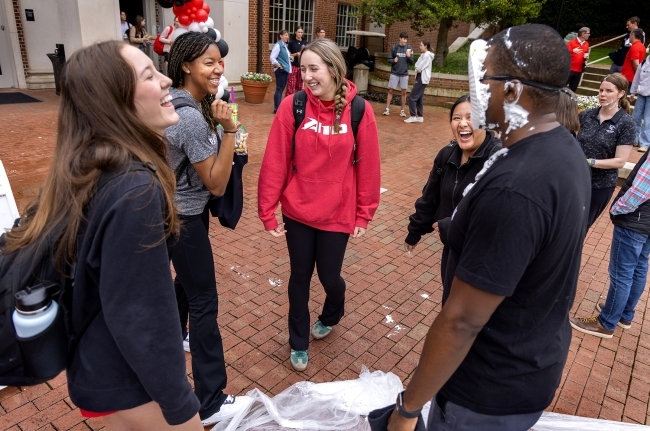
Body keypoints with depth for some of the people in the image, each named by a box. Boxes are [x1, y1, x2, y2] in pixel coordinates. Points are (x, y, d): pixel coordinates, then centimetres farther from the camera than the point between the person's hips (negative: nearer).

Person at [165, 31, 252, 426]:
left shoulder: (182, 102, 4)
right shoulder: (191, 116, -26)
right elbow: (217, 184, -23)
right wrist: (229, 129, -27)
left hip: (182, 208, 10)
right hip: (182, 217, -10)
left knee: (187, 281, 27)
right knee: (204, 301, -3)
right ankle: (212, 403, 10)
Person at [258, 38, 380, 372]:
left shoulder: (359, 110, -9)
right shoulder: (292, 106, -10)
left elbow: (367, 166, -3)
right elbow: (274, 162, -9)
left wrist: (364, 213, 0)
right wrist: (267, 210, -7)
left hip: (337, 214, 0)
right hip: (297, 212, 1)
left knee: (329, 275, 13)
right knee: (300, 276, 14)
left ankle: (331, 316, 51)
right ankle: (298, 343, 37)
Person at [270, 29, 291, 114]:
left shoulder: (285, 45, 13)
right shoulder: (278, 45, -12)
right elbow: (272, 58, -19)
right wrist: (279, 66, -18)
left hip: (285, 70, 9)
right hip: (280, 70, -9)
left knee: (282, 88, 13)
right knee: (279, 89, -7)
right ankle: (276, 108, -4)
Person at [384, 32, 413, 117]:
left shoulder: (409, 48, -1)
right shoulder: (394, 47, -3)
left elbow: (411, 62, 1)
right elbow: (389, 59, 3)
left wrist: (409, 56, -19)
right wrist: (393, 60, -18)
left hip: (404, 74, 1)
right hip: (394, 73, -1)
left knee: (404, 92, 5)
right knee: (390, 91, 2)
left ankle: (403, 110, 12)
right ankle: (387, 109, 9)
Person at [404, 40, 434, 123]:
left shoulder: (427, 55, -15)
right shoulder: (424, 55, 17)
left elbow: (419, 68, -19)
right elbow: (418, 65, 14)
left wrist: (417, 68, 1)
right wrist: (417, 69, -6)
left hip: (422, 79, -10)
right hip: (420, 78, 10)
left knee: (412, 97, -10)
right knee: (419, 98, 11)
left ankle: (413, 116, -7)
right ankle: (420, 117, 15)